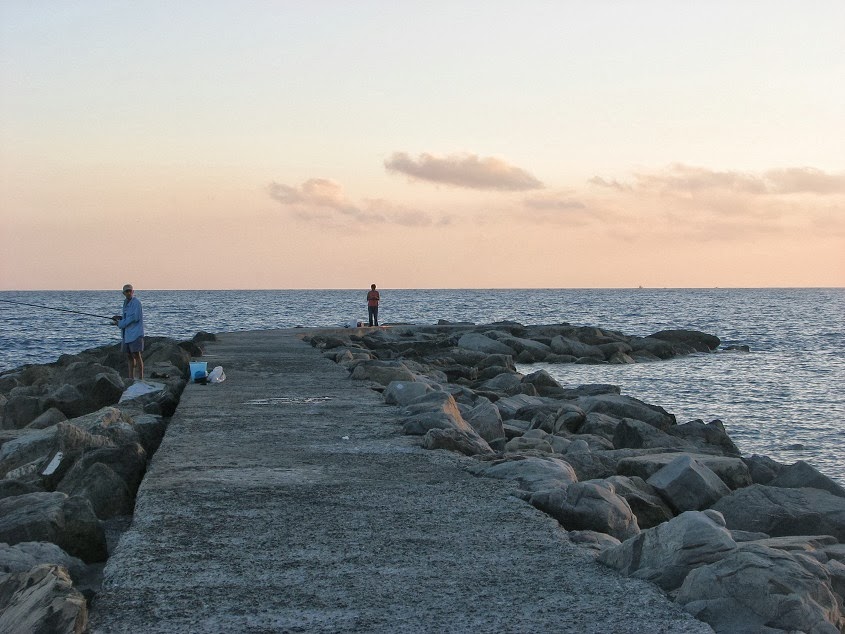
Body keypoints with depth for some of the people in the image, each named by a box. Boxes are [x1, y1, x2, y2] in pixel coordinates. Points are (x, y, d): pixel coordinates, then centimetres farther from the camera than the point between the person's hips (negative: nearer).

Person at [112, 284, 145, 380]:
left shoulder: (136, 302, -11)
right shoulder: (126, 302, 16)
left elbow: (134, 318, -18)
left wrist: (120, 324, -12)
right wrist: (120, 318, 6)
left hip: (135, 334, -9)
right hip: (126, 334, 9)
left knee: (136, 355, -8)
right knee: (129, 356, 10)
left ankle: (140, 378, -5)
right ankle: (131, 377, 16)